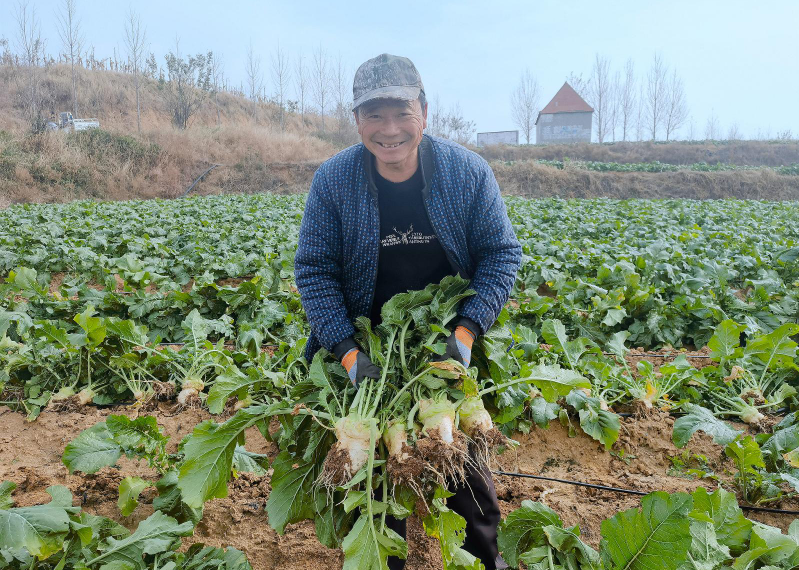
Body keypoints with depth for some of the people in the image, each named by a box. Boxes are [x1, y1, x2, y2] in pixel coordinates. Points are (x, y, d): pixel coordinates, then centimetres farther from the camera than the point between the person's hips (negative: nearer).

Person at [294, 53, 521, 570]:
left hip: (453, 348, 1)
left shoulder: (469, 173, -12)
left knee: (466, 462, 16)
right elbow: (313, 270, -9)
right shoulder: (333, 182, -13)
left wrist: (467, 331, -20)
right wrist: (347, 351, -20)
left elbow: (502, 254, -7)